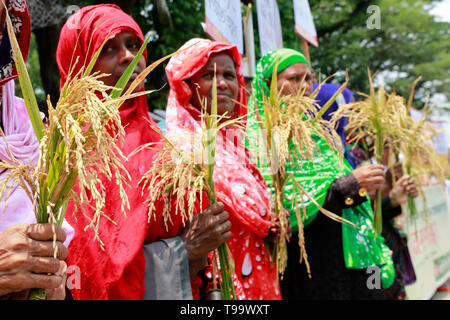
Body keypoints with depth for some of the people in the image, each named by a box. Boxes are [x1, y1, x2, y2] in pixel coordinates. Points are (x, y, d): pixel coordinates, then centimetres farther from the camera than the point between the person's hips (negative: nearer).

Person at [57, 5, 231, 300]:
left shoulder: (150, 135, 2)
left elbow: (173, 224, 9)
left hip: (173, 286, 6)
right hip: (112, 290, -6)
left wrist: (198, 247, -9)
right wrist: (185, 247, -17)